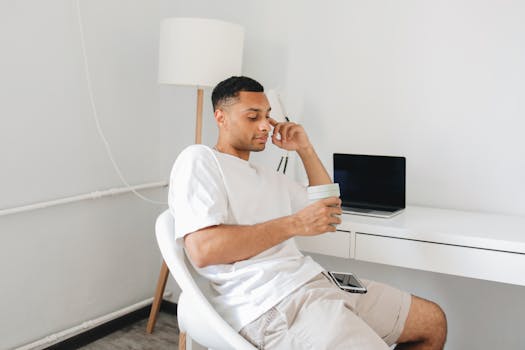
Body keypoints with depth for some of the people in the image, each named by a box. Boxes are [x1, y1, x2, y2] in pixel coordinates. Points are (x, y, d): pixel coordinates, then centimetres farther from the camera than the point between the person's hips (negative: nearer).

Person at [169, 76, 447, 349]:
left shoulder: (268, 176, 25)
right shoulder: (199, 160, -2)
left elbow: (327, 206, 32)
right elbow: (203, 250, -17)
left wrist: (305, 149, 20)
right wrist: (295, 224, -16)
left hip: (315, 280, 9)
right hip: (273, 305, -9)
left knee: (432, 320, 10)